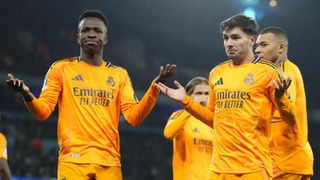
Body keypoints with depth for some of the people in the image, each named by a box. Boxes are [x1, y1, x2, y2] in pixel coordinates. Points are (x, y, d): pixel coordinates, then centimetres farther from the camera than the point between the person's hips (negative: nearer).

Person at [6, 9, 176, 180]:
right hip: (73, 161, -2)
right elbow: (43, 111, 1)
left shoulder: (119, 74, 13)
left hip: (109, 163, 2)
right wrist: (27, 95, -20)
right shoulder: (61, 68, 7)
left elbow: (134, 117, 4)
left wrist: (155, 87, -8)